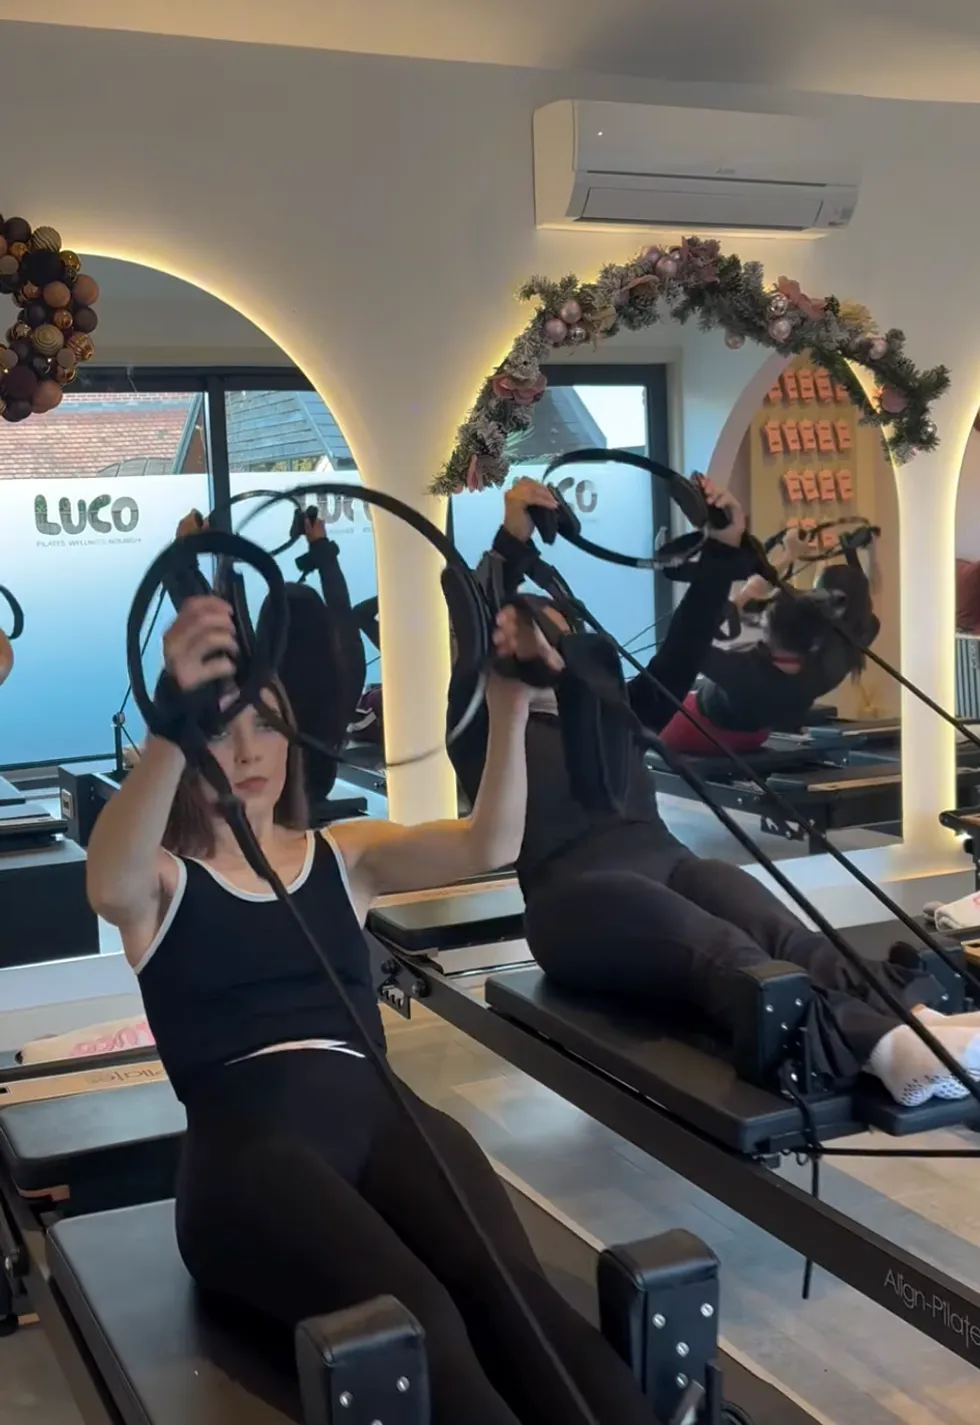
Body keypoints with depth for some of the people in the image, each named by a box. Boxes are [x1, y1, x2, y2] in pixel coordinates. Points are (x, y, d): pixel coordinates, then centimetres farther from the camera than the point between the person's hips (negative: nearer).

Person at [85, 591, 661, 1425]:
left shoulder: (344, 854, 22)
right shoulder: (162, 881, 10)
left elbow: (488, 845, 4)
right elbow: (110, 888, -17)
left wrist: (509, 706, -14)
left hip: (377, 1112, 4)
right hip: (247, 1141, -3)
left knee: (511, 1289, -31)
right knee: (414, 1320, -36)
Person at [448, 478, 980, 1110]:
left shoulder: (612, 719, 30)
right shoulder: (488, 738, 15)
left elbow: (682, 651, 19)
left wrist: (722, 552, 5)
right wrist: (513, 542, -16)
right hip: (576, 894, -5)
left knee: (784, 936, -30)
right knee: (719, 951, -37)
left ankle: (914, 1021, -58)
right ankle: (882, 1046, -62)